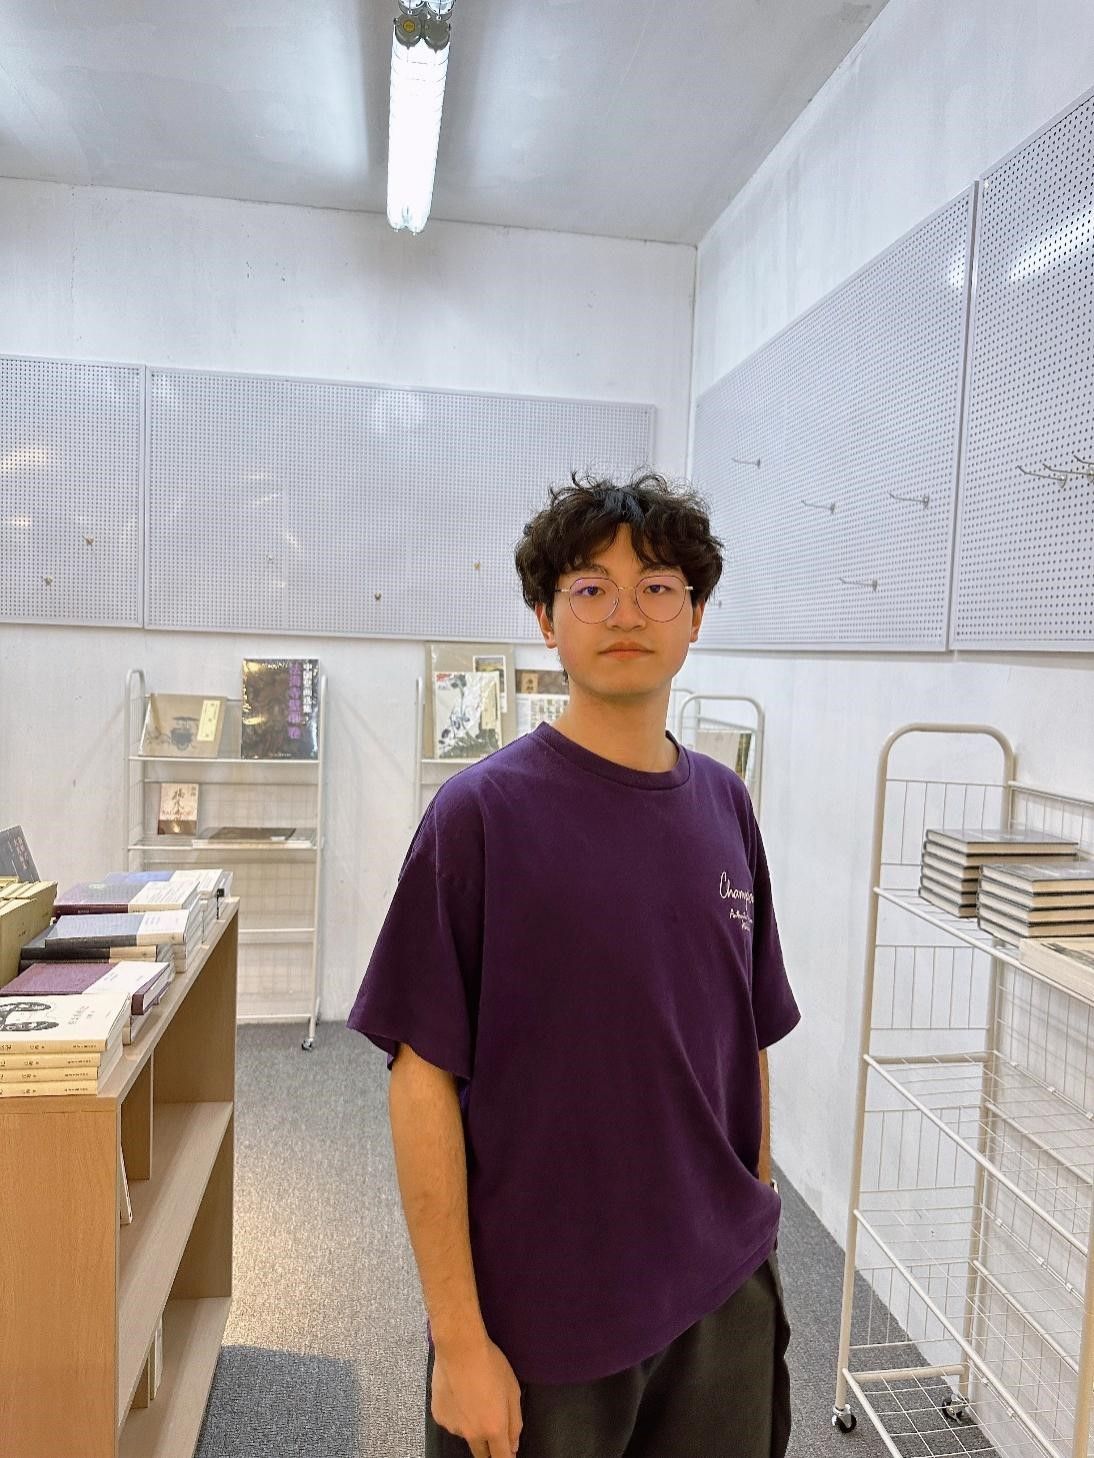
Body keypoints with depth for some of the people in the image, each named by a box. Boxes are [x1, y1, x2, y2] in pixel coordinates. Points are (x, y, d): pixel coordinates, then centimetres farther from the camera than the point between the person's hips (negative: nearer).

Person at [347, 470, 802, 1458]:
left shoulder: (725, 805, -1)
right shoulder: (483, 811, -15)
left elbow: (747, 1044, 6)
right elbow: (424, 1079, -13)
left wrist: (756, 1244, 10)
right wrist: (459, 1337, -12)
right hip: (538, 1317, -4)